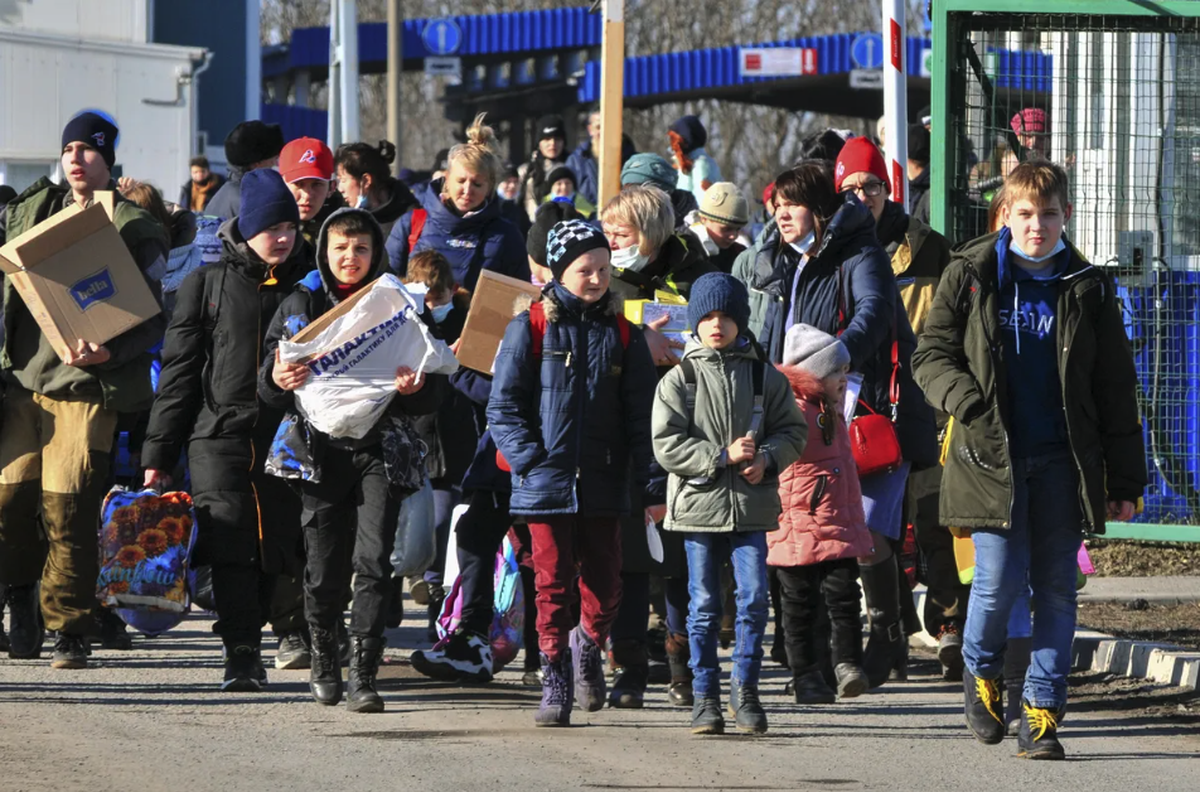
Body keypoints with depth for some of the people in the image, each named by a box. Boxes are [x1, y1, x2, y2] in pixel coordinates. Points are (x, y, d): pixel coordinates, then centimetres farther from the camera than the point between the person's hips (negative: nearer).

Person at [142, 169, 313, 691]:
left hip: (284, 441, 2)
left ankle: (247, 646, 15)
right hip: (219, 434, -2)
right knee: (231, 545, -12)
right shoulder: (207, 285, 6)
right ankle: (241, 654, -12)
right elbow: (179, 370, 6)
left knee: (272, 548, 1)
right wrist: (157, 453, 2)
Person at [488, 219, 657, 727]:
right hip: (546, 483, -2)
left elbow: (641, 413, 9)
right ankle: (555, 684, 6)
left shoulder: (622, 334, 7)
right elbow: (504, 406, -1)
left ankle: (588, 646, 33)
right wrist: (529, 458, -12)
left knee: (605, 586, 4)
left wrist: (645, 473, -2)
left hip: (604, 483, 2)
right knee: (553, 584, -2)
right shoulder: (532, 328, 0)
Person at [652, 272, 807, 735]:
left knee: (754, 600, -5)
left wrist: (767, 458, -10)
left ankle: (745, 688, 8)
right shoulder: (678, 380, 1)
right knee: (704, 606, 4)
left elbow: (793, 430, 9)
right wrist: (723, 456, -14)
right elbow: (667, 446, -5)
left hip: (751, 506, 1)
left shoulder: (765, 377, 6)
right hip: (699, 504, -1)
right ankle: (705, 695, 12)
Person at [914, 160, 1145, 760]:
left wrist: (1124, 481, 6)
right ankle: (981, 674, 19)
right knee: (1000, 578, -9)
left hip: (1063, 462, 2)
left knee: (1056, 589, 0)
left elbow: (1116, 391, 9)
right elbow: (931, 355, 6)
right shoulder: (970, 276, 4)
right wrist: (967, 402, -15)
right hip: (992, 458, -2)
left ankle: (1041, 715, 6)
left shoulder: (1087, 289, 7)